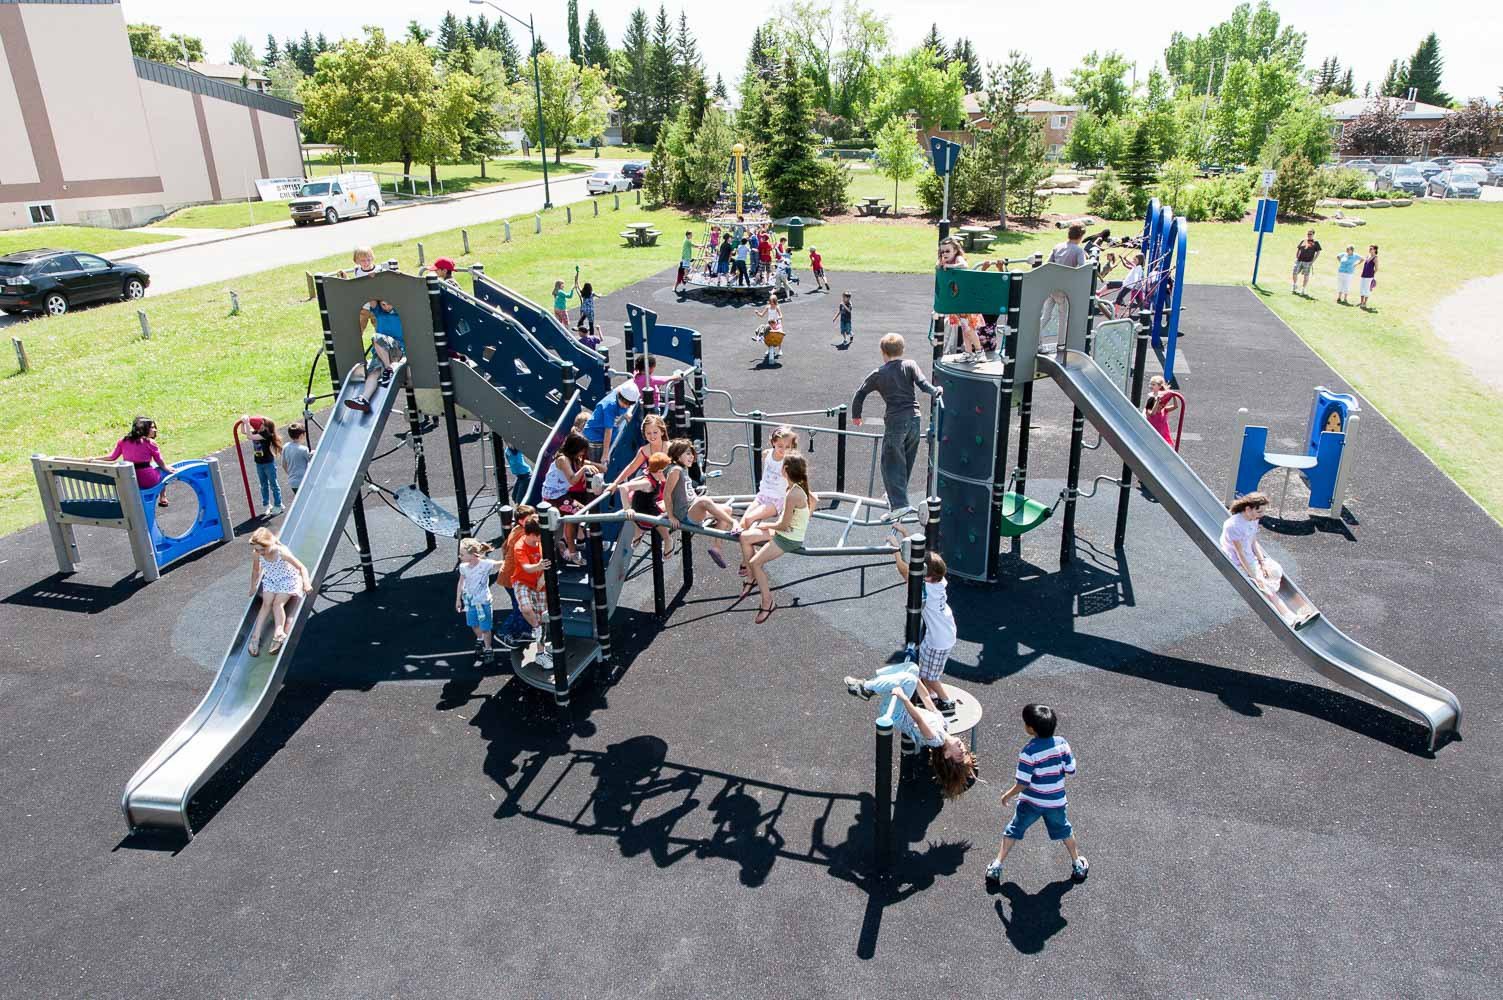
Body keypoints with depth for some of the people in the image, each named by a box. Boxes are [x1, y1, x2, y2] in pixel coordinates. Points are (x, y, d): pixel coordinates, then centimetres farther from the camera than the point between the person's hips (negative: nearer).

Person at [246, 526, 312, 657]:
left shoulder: (282, 552, -32)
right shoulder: (256, 554, -19)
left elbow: (302, 568, -28)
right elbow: (256, 570, 3)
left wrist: (306, 583, -43)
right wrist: (253, 587, 12)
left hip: (288, 581, -4)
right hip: (270, 580, 4)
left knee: (278, 604, -20)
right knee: (266, 604, -9)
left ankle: (279, 635, -28)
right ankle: (255, 637, -12)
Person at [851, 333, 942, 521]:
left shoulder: (878, 374, 4)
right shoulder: (910, 365, 5)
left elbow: (860, 394, 9)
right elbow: (923, 383, -8)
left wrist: (856, 415, 21)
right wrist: (936, 391, 8)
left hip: (895, 422, -3)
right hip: (914, 419, 4)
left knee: (892, 464, 0)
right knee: (907, 461, 18)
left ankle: (899, 504, -13)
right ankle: (896, 495, 34)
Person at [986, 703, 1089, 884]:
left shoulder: (1028, 752, -25)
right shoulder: (1061, 743, -13)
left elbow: (1022, 783, -21)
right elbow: (1071, 769, -3)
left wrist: (1008, 795, -5)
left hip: (1030, 802, -3)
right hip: (1056, 801, 3)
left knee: (1013, 831, 14)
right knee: (1064, 830, 27)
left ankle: (996, 866, 17)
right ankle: (1078, 865, 41)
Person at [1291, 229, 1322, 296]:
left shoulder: (1315, 242, 5)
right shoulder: (1303, 241, 14)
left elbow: (1318, 252, 4)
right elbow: (1297, 249, 18)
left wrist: (1313, 260, -6)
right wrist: (1296, 257, 5)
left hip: (1308, 262, -3)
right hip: (1299, 260, 3)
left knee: (1306, 276, 1)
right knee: (1294, 273, 3)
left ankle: (1303, 289, 9)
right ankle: (1294, 285, 27)